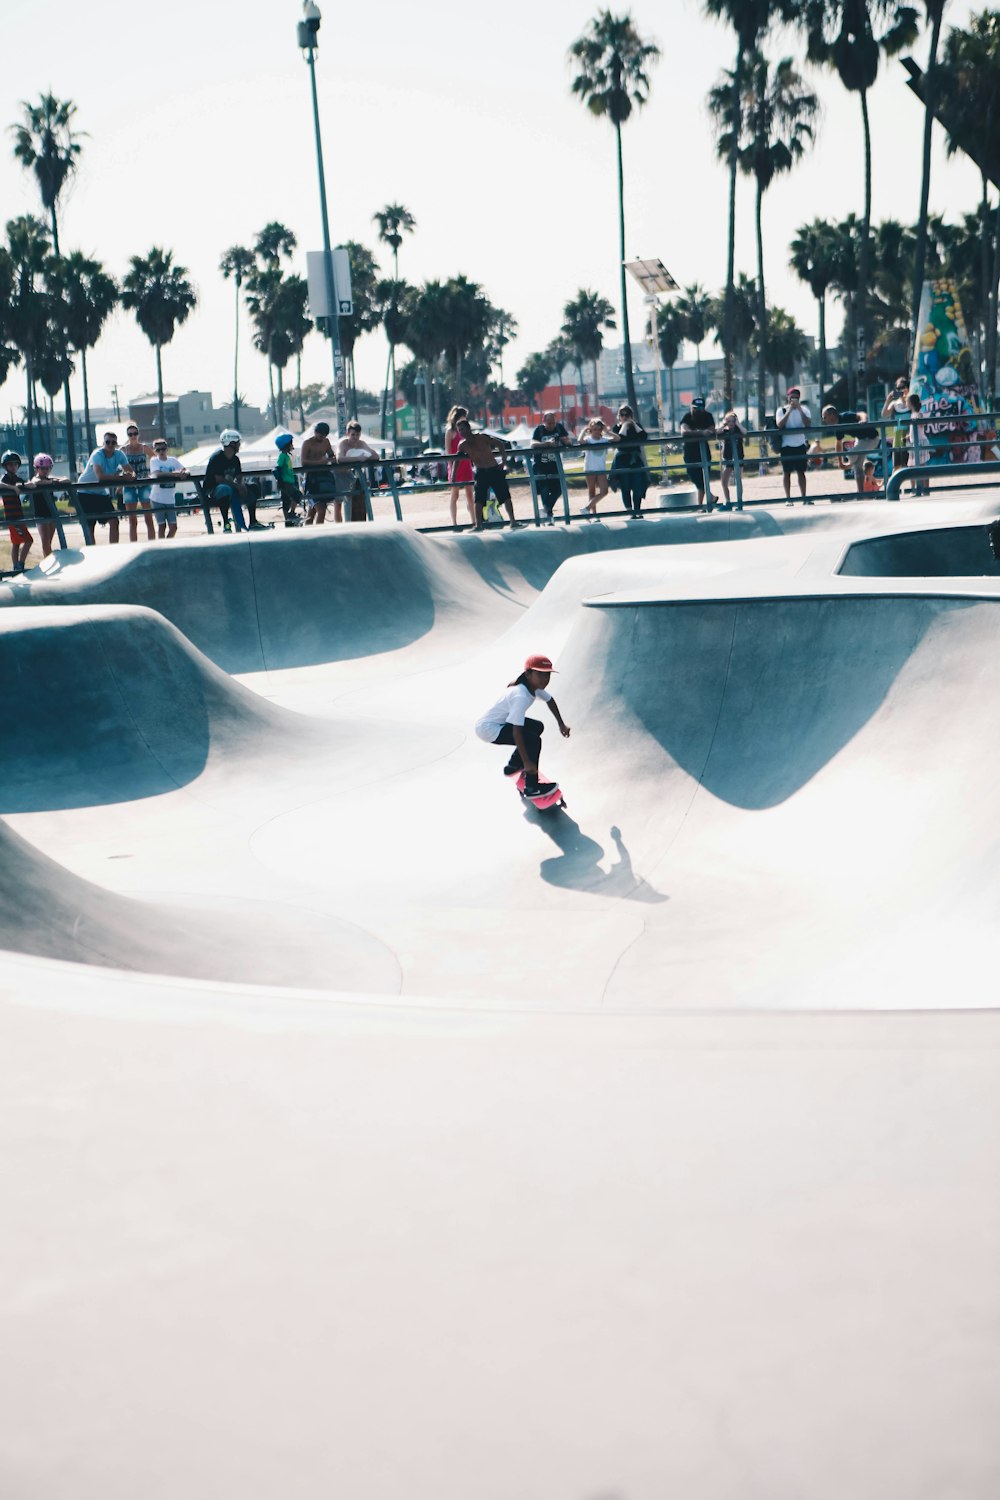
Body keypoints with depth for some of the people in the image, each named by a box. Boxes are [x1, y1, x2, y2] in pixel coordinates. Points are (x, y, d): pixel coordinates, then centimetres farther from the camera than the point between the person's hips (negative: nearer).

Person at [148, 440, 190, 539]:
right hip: (158, 499, -3)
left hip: (170, 499, 3)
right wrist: (175, 473, -31)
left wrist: (184, 473, -26)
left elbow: (185, 470, -1)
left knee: (173, 527, 3)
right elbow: (157, 474, -21)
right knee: (162, 526, 0)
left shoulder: (173, 460, 6)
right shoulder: (154, 461, -3)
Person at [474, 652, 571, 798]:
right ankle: (532, 788, -8)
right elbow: (517, 732, -33)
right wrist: (526, 762, -30)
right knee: (534, 741, -18)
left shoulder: (534, 685, -5)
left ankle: (513, 766, 36)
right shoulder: (521, 696, -32)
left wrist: (561, 725, 14)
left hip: (501, 721, 10)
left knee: (538, 727, 20)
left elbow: (550, 700, 17)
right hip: (488, 728, -10)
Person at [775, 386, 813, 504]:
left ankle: (804, 497, 4)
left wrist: (800, 409, -14)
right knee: (786, 472, -1)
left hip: (801, 445, 2)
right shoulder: (781, 410, 2)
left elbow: (808, 424, -9)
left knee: (801, 471, 3)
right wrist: (789, 410, -17)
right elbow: (779, 425, -15)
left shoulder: (804, 410, 7)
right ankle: (788, 498, 0)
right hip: (787, 445, -2)